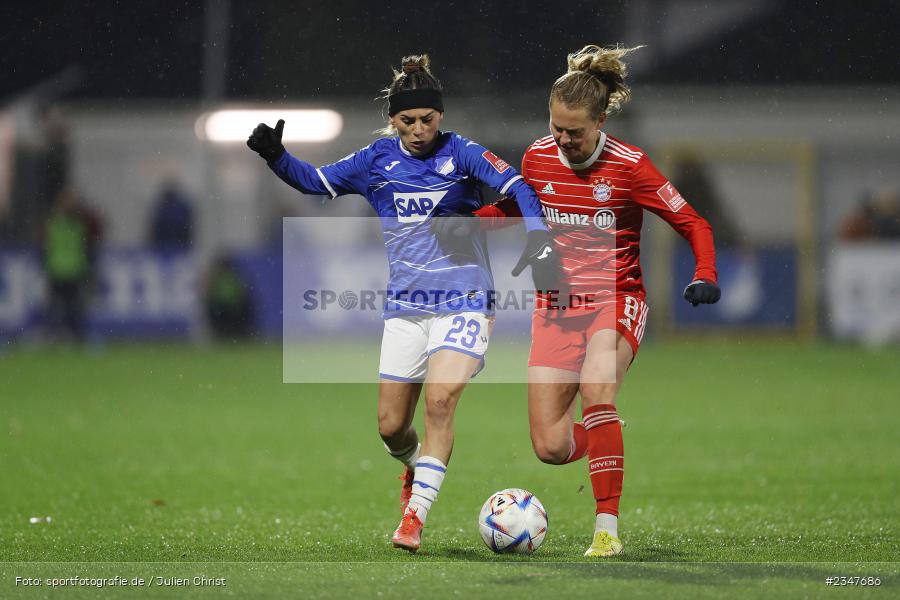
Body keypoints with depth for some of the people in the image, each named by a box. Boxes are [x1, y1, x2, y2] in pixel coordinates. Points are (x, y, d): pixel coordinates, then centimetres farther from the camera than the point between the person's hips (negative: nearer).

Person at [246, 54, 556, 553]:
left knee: (440, 401, -22)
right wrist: (275, 157, -5)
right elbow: (314, 181, 12)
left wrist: (538, 236, -30)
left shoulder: (460, 153, -4)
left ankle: (414, 517, -20)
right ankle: (417, 468, 38)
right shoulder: (377, 160, 5)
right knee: (391, 426, 3)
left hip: (463, 301, -4)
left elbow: (516, 188, -14)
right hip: (405, 303, 4)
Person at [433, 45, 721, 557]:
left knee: (596, 390, -34)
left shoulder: (630, 167, -11)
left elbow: (693, 224, -6)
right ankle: (600, 437, 36)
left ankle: (608, 529, -29)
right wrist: (466, 224, 2)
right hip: (556, 305, 4)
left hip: (615, 301, -4)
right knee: (551, 448, -3)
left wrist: (706, 277, -23)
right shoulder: (538, 158, 0)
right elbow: (510, 208, 21)